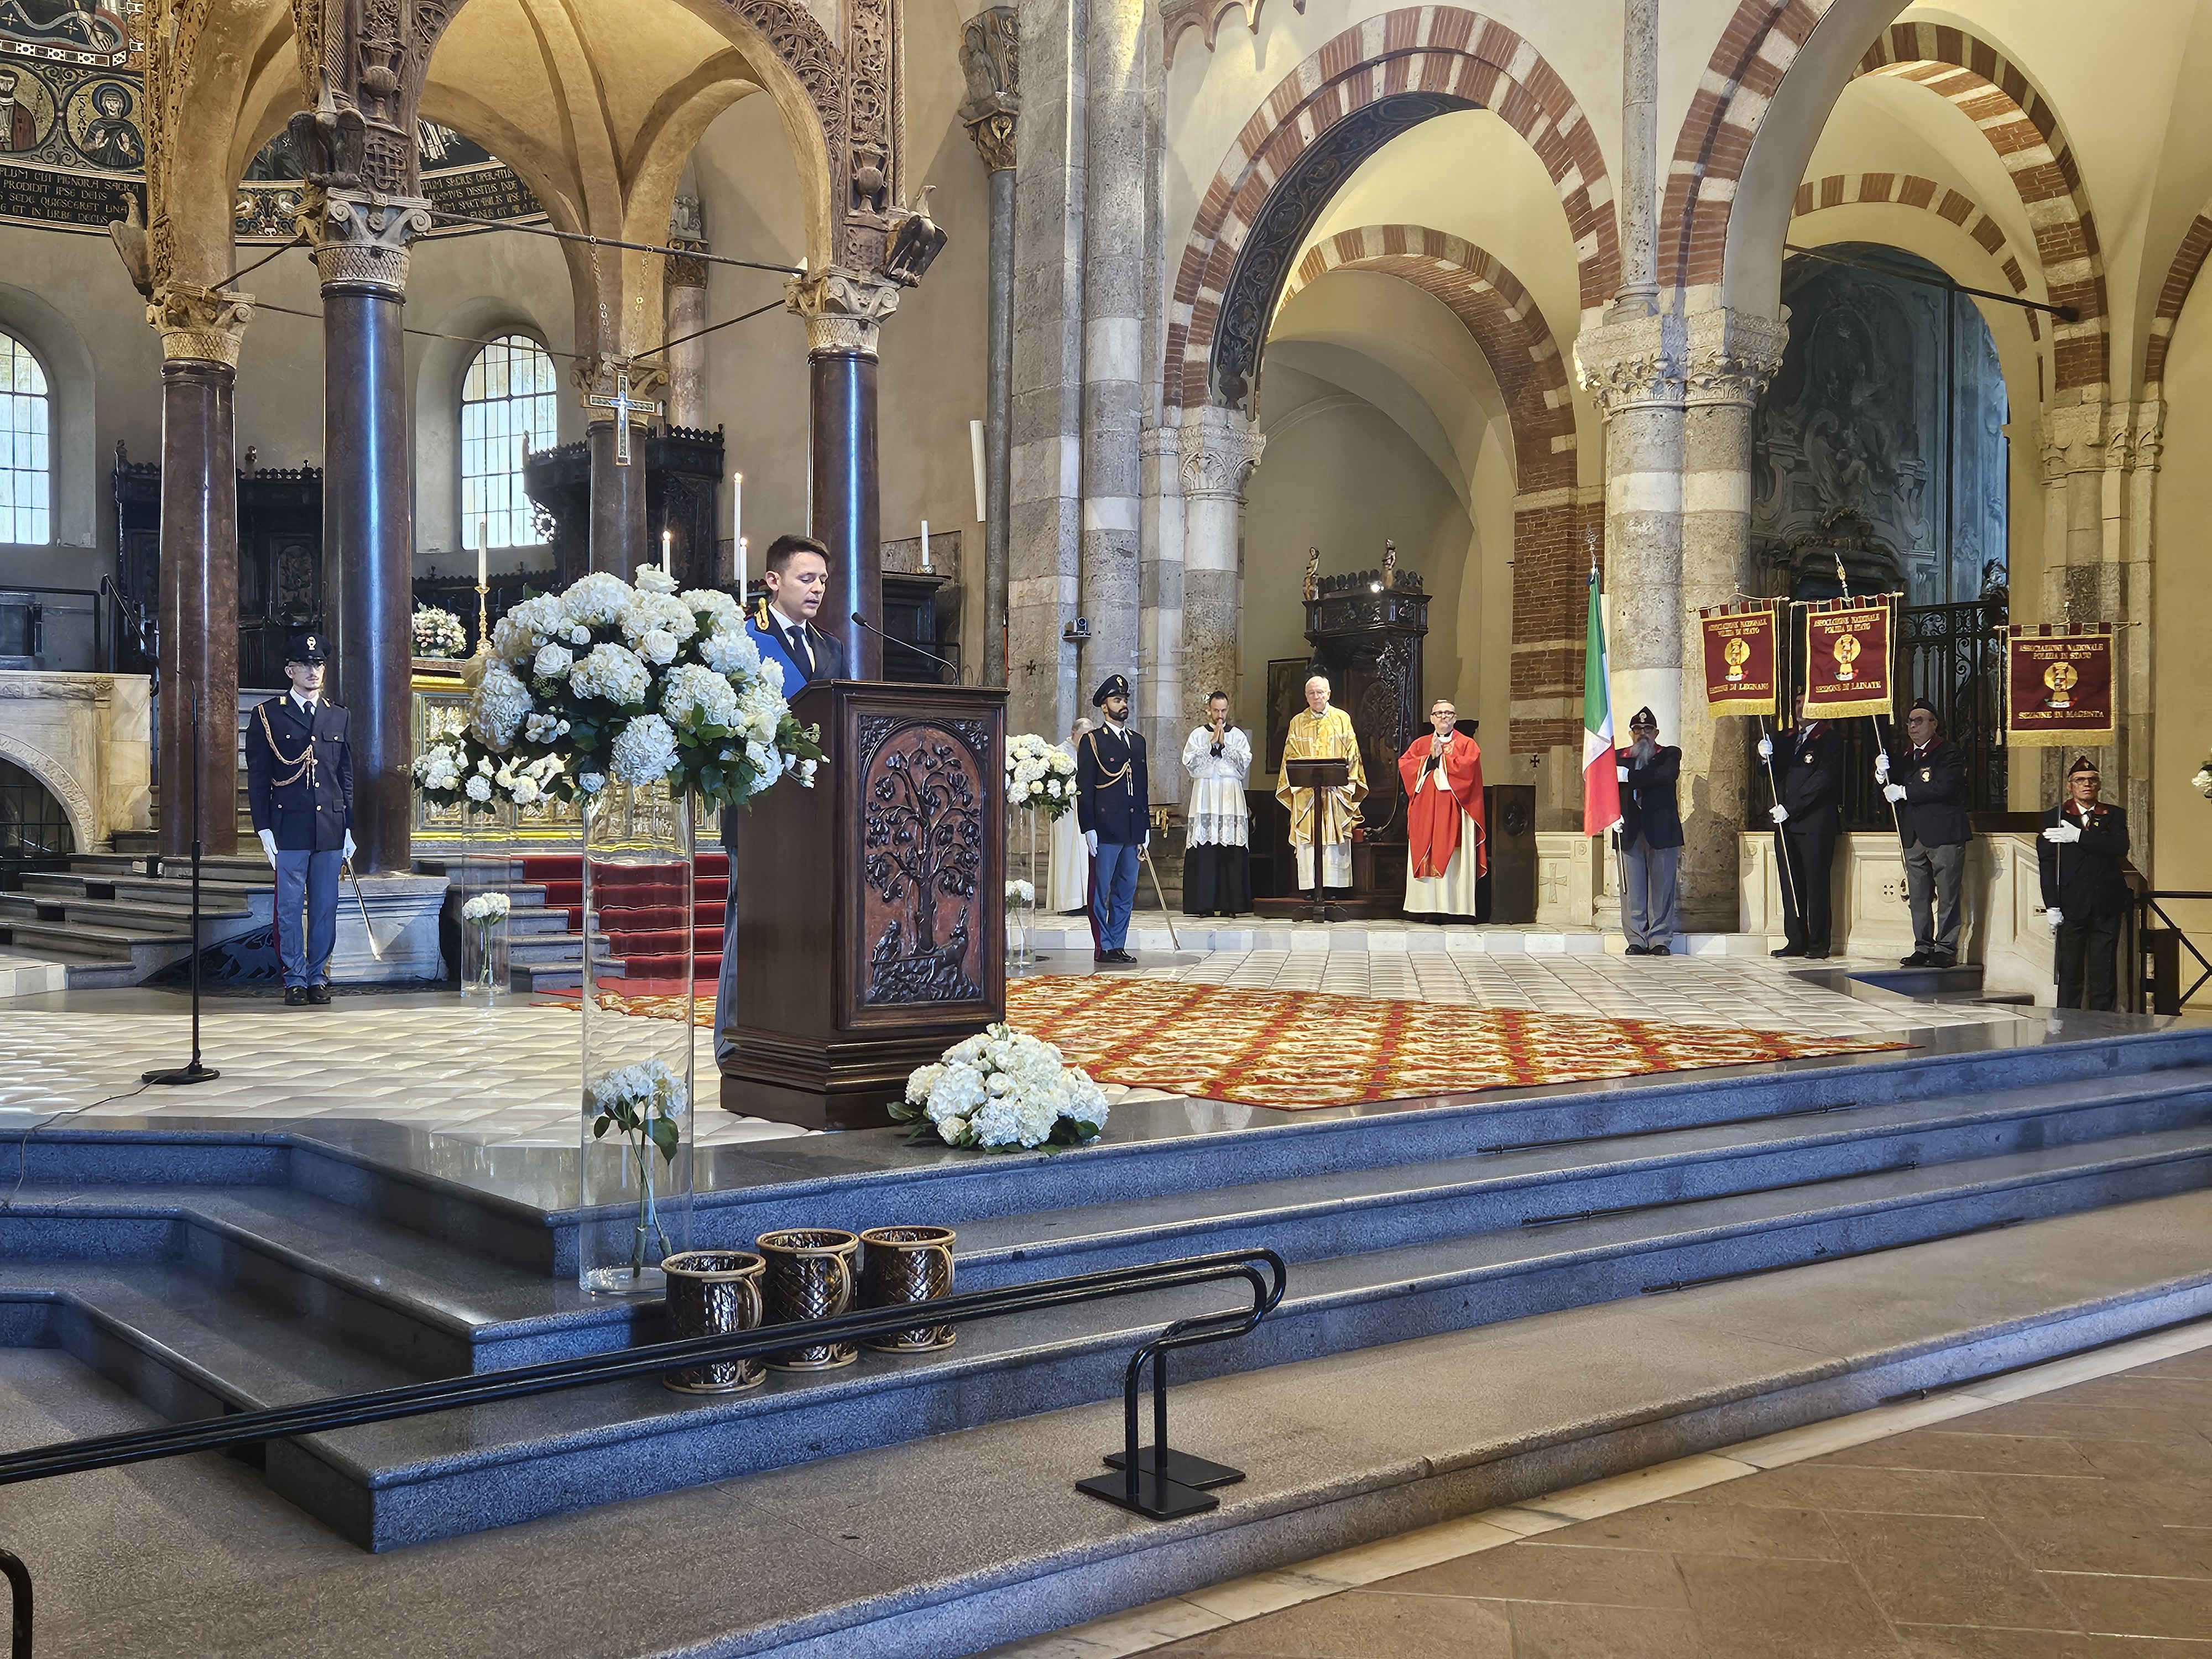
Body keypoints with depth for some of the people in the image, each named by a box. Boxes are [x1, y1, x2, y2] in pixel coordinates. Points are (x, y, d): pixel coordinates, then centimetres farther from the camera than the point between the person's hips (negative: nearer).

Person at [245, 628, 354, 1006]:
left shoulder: (339, 717, 13)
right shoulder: (267, 715, 3)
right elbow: (257, 777, 1)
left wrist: (348, 828, 9)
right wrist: (264, 829, -6)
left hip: (331, 830, 3)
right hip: (289, 829, -3)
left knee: (326, 908, 6)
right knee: (290, 908, 0)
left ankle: (318, 977, 15)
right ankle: (295, 980, 8)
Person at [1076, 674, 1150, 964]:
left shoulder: (1138, 742, 17)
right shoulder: (1092, 741, -1)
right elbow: (1084, 788, -5)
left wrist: (1146, 828, 14)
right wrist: (1088, 828, -12)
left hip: (1133, 829, 6)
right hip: (1106, 828, -6)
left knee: (1126, 892, 8)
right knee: (1101, 892, -2)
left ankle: (1118, 945, 14)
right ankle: (1103, 947, 3)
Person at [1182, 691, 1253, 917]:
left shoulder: (1238, 736, 13)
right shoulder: (1198, 735, 10)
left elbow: (1244, 764, 0)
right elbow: (1190, 763, -4)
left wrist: (1224, 745, -5)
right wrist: (1212, 745, -6)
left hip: (1232, 800, 1)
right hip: (1205, 800, -1)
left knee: (1233, 854, -4)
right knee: (1204, 852, -7)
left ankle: (1231, 904, -1)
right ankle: (1204, 904, -5)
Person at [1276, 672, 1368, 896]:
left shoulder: (1342, 719, 9)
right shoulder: (1298, 722, 11)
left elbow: (1351, 754, 4)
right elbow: (1291, 755, 5)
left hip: (1336, 791, 0)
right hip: (1306, 791, 0)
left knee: (1335, 841, -5)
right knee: (1308, 842, -5)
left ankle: (1334, 885, -4)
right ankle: (1311, 886, -5)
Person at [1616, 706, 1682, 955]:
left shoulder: (1670, 755, 9)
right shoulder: (1618, 757, 16)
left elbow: (1667, 775, -14)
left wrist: (1629, 776, -16)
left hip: (1661, 830, -2)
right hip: (1630, 832, 2)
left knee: (1662, 886, -1)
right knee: (1632, 888, -1)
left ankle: (1660, 940, 4)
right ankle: (1636, 940, 4)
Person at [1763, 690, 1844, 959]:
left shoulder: (1831, 740, -3)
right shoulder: (1790, 742, 20)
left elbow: (1822, 780, -13)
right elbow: (1777, 778, 18)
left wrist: (1789, 808, -16)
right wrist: (1767, 757, -3)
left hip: (1815, 823, -7)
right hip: (1787, 823, 7)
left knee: (1816, 884, -5)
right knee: (1791, 884, 6)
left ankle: (1818, 943, -2)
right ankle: (1796, 941, 10)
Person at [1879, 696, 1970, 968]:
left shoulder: (1950, 754, -2)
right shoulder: (1902, 757, 18)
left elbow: (1944, 787, -17)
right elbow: (1891, 791, 16)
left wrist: (1904, 792, -15)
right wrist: (1883, 775, -4)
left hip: (1944, 834, -6)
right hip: (1913, 836, 6)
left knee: (1947, 895, -4)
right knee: (1918, 896, 7)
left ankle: (1946, 949, -1)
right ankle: (1923, 948, 12)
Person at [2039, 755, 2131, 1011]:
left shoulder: (2114, 816, 12)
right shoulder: (2055, 817, 8)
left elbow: (2121, 846, -9)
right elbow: (2047, 863, 0)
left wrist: (2079, 836, -15)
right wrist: (2051, 905, -9)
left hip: (2107, 906, 1)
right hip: (2072, 908, -1)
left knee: (2104, 977, 2)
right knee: (2070, 975, -1)